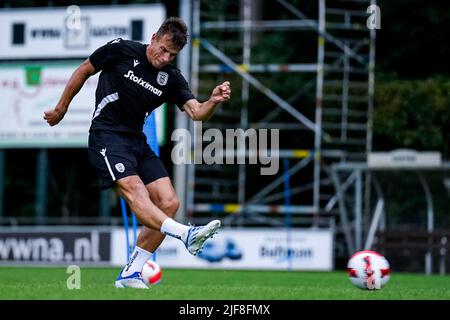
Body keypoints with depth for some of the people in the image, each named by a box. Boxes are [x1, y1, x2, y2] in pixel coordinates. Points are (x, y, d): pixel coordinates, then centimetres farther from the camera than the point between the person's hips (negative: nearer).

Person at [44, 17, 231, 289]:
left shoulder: (172, 78, 4)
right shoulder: (121, 50, -7)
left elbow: (197, 113, -9)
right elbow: (83, 71, 7)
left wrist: (213, 101, -31)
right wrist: (61, 109, 13)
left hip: (137, 141, 6)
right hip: (107, 136, -6)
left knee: (169, 203, -6)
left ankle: (131, 273, -2)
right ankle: (186, 234, -51)